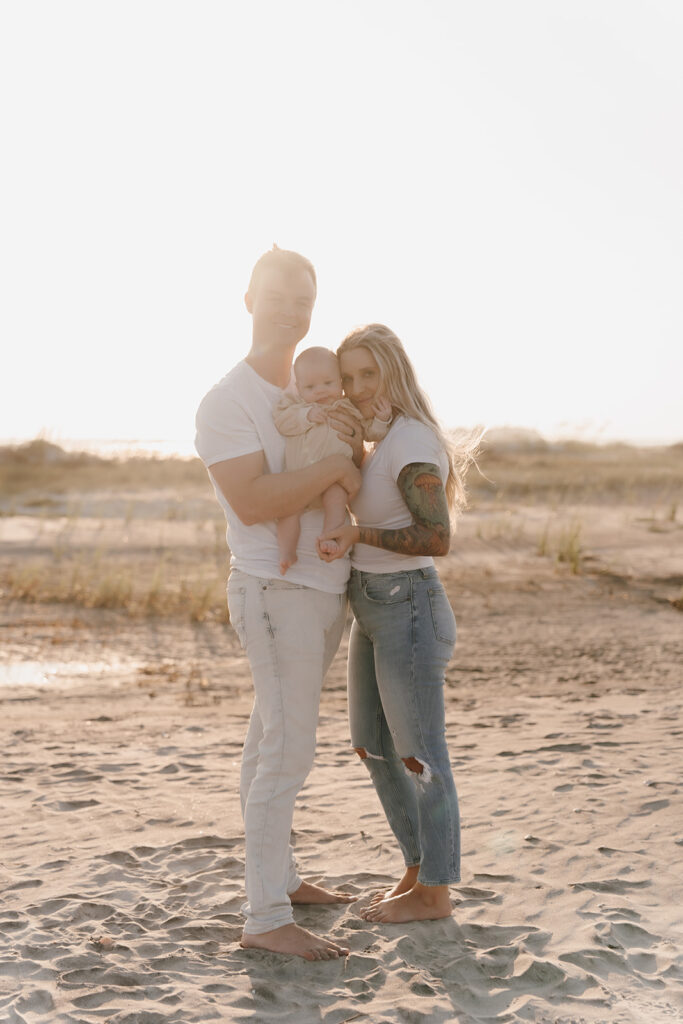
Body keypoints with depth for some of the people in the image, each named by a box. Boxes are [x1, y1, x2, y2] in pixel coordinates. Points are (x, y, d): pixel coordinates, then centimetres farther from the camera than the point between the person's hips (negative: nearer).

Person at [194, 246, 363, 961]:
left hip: (324, 590, 8)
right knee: (287, 753, -10)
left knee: (273, 740, 16)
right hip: (275, 592, -8)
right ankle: (266, 920, -7)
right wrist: (334, 466, -18)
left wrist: (353, 440, -6)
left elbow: (353, 488, 15)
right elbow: (254, 502, -25)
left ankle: (277, 876, 25)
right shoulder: (227, 403, -13)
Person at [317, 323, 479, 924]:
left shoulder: (412, 442, -18)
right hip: (373, 609, 10)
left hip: (408, 610, -10)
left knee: (418, 756, 3)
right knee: (373, 747, 16)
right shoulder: (373, 439, 11)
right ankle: (418, 870, 30)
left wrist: (358, 536, -29)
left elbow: (437, 539, -21)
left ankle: (434, 892, 18)